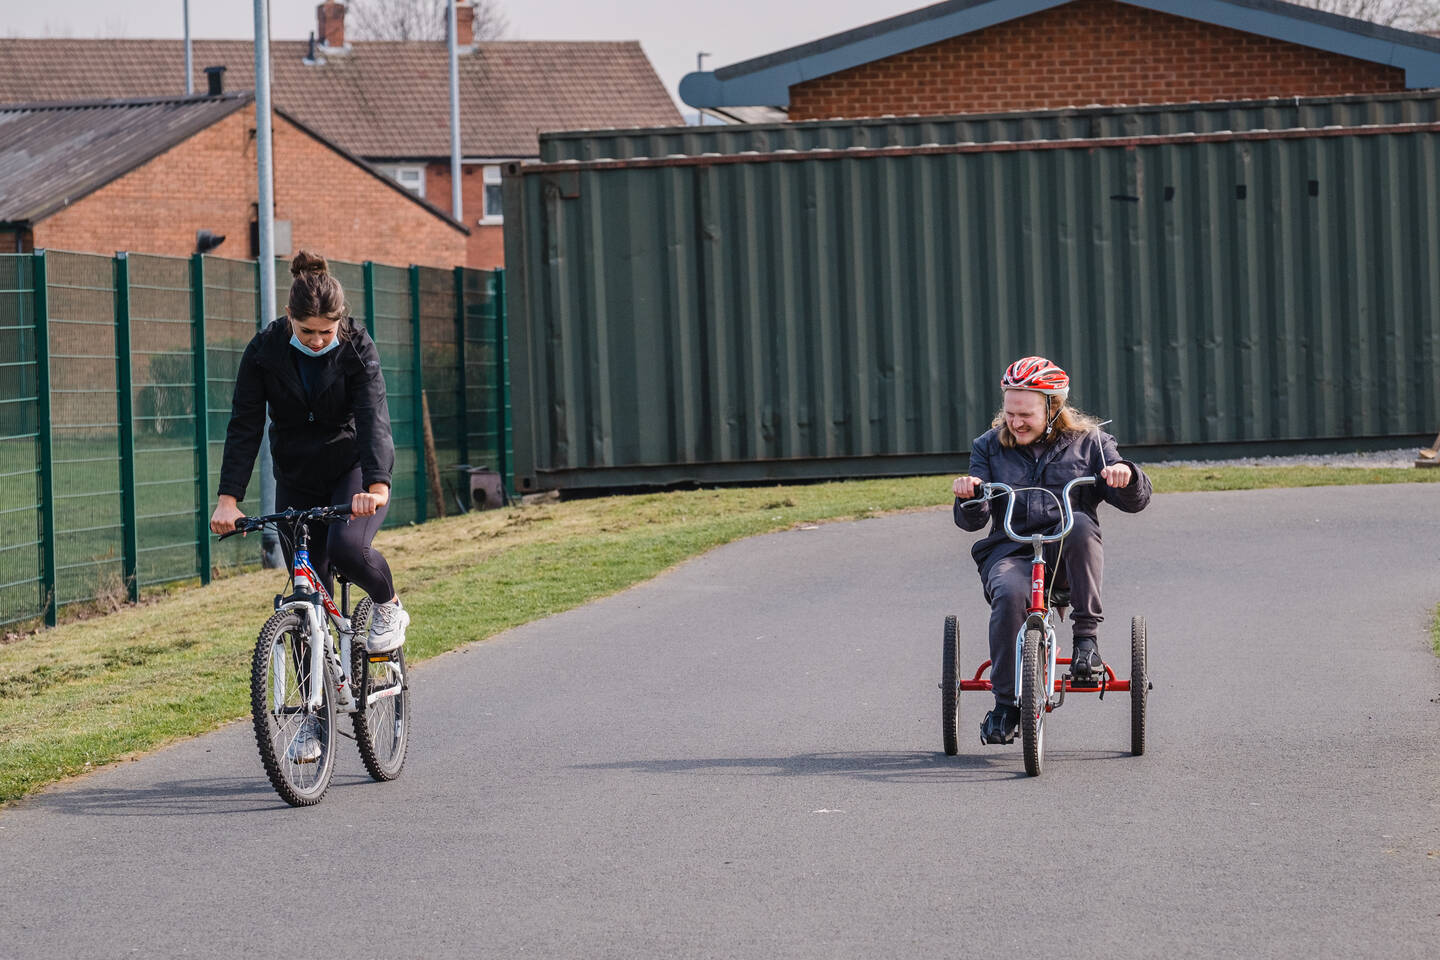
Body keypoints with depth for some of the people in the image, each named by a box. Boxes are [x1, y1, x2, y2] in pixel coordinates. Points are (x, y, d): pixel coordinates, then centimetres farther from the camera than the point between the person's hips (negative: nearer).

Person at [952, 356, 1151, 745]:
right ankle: (1005, 704, -24)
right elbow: (972, 520, 4)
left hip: (1067, 553, 0)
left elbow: (1135, 501, 2)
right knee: (1009, 594, -35)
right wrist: (968, 497, -19)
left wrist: (1127, 476, -21)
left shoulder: (1088, 442, 10)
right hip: (1009, 552, 0)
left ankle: (1086, 636, -25)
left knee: (1081, 524, -35)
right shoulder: (990, 447, 13)